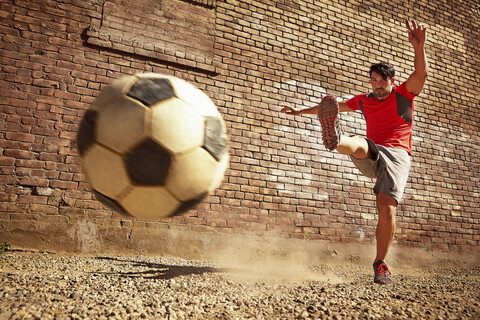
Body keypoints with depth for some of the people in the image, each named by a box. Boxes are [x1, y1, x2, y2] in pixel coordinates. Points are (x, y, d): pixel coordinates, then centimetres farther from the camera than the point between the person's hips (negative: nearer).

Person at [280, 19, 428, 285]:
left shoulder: (403, 94, 9)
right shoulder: (364, 100, 18)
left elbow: (421, 74, -11)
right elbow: (330, 107, 25)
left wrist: (418, 47, -28)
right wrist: (299, 111, 28)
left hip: (396, 155, -2)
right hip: (371, 155, 2)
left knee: (386, 208, -17)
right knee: (359, 144, -34)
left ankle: (380, 264, -4)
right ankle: (334, 138, -72)